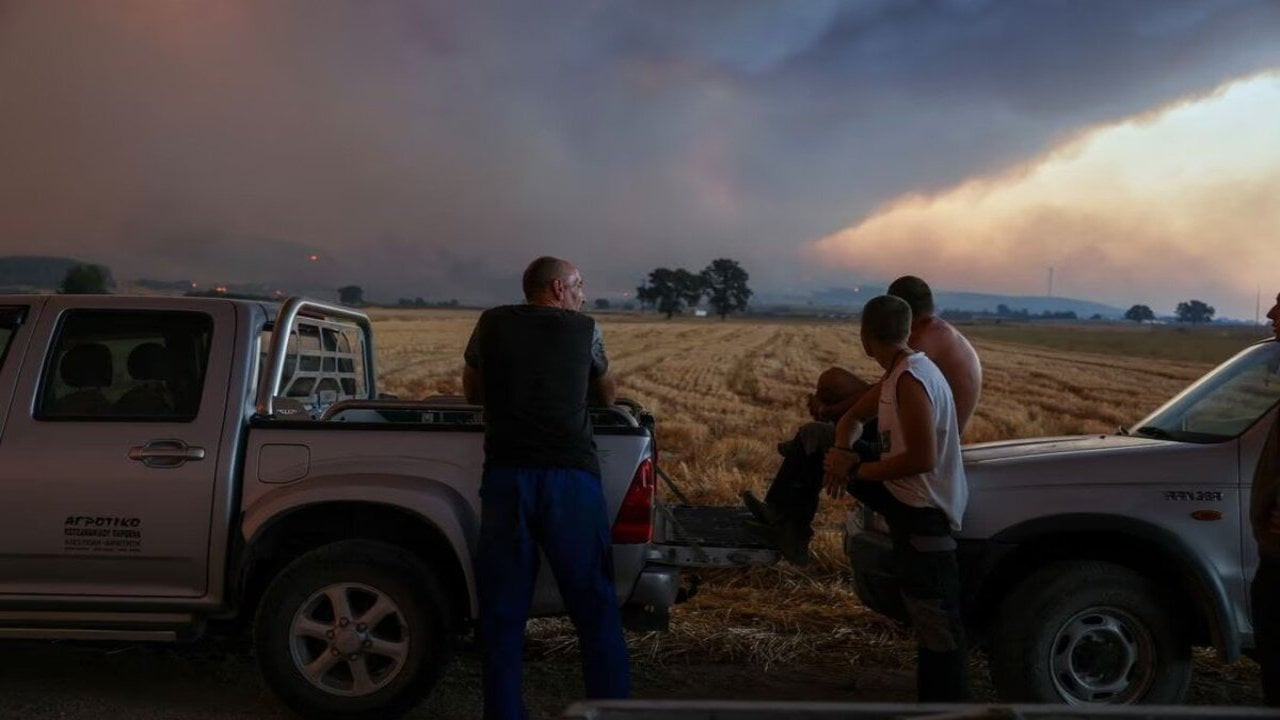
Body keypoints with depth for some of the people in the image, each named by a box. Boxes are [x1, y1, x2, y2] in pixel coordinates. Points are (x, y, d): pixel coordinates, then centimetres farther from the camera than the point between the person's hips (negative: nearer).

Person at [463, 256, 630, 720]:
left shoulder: (492, 324, 14)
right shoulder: (584, 329, 12)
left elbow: (471, 392, 29)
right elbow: (607, 396, 28)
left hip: (505, 476, 2)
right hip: (571, 476, -1)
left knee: (502, 613, 9)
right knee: (596, 611, 5)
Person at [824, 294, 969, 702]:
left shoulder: (910, 380, -22)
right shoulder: (898, 374, 10)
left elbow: (922, 458, -28)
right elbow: (854, 417, 20)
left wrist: (856, 471, -18)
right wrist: (841, 452, -3)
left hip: (923, 511, -10)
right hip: (909, 498, 10)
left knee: (936, 624, -3)